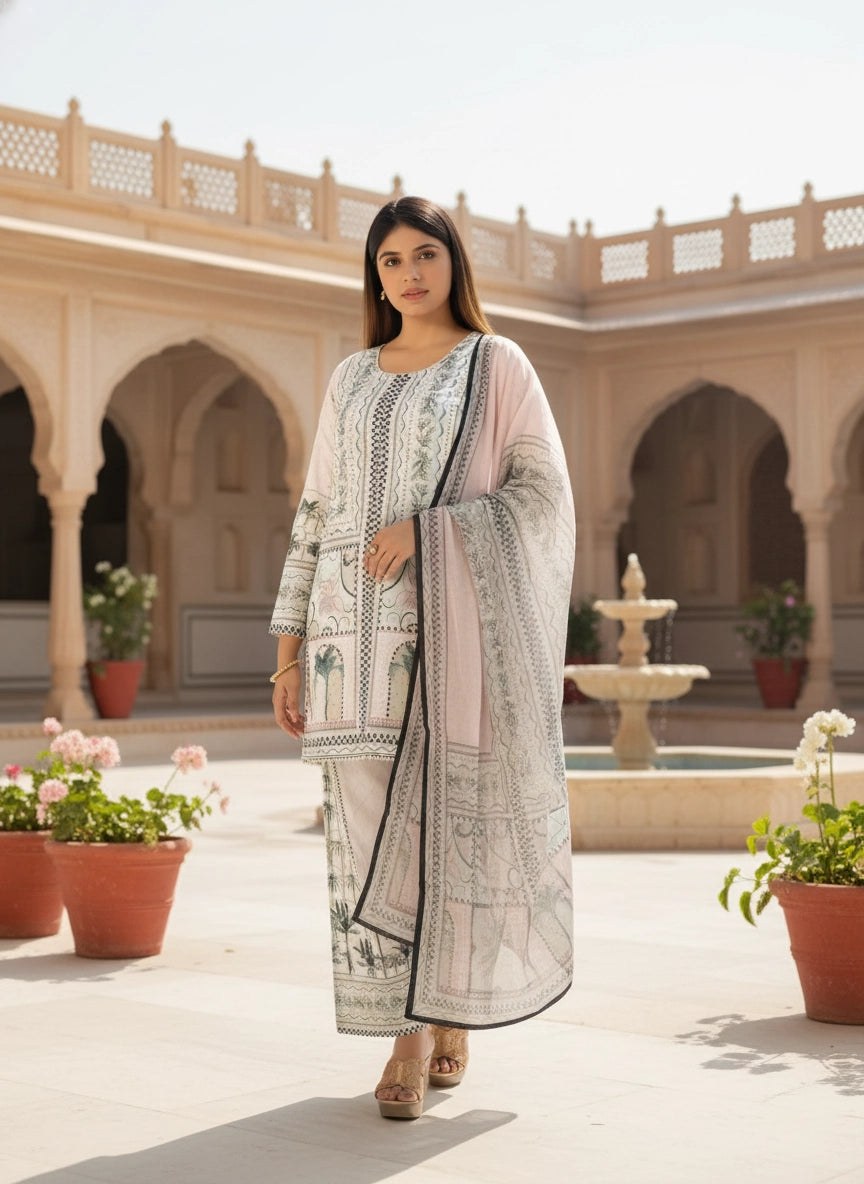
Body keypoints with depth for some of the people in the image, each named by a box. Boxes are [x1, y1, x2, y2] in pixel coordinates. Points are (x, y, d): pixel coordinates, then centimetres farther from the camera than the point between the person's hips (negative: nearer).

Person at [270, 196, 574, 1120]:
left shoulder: (498, 365, 6)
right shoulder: (351, 380, 16)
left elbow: (542, 492, -3)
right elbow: (316, 515, 14)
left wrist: (426, 531, -15)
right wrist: (289, 650, 8)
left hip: (456, 620, -3)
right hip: (362, 628, 3)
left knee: (454, 816, -3)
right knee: (373, 819, -2)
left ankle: (453, 1008, 17)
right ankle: (408, 1034, 8)